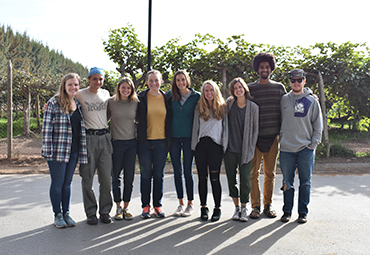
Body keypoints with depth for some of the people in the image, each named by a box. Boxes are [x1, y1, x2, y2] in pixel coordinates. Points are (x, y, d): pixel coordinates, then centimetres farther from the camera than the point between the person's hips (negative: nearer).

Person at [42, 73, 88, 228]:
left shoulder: (78, 104, 12)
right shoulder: (54, 103, -5)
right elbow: (46, 127, -9)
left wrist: (82, 150, 12)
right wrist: (47, 149, -15)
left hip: (74, 151, 5)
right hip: (57, 150, -5)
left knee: (68, 182, 12)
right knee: (57, 183, 3)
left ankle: (66, 213, 21)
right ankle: (57, 215, 16)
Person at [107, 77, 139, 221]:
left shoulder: (136, 103, 4)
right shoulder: (111, 102, 0)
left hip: (131, 143, 1)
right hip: (116, 143, -1)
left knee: (129, 177, 3)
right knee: (116, 176, 4)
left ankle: (126, 207, 15)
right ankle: (118, 207, 18)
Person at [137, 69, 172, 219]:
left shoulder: (167, 99, 6)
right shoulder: (141, 98, 1)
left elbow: (169, 121, 11)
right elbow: (137, 118, 5)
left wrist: (169, 140, 7)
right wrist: (138, 136, -1)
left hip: (161, 142, 1)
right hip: (144, 142, -1)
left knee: (159, 175, 7)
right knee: (145, 174, 4)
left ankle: (158, 205, 18)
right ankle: (145, 206, 15)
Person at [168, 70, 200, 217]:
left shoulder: (196, 96, 0)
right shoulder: (170, 95, 5)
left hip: (188, 137, -2)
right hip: (173, 137, 2)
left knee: (188, 171, 0)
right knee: (177, 171, 7)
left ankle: (190, 204, 12)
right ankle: (181, 203, 18)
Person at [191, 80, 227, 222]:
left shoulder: (222, 107, 7)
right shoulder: (199, 108, 12)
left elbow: (226, 127, 6)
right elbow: (195, 127, 12)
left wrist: (224, 145, -1)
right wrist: (194, 146, 5)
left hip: (215, 145, -2)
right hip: (201, 145, 2)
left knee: (214, 178, -3)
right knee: (202, 177, 5)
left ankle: (217, 208, 8)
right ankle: (203, 207, 15)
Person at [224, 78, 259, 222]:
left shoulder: (253, 107, 0)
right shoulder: (229, 103, 5)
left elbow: (255, 129, 3)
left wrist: (251, 147, -2)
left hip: (245, 150, -2)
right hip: (230, 149, 2)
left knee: (245, 180, -3)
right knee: (231, 179, 6)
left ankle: (244, 208, 14)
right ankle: (236, 207, 21)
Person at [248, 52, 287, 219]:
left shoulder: (279, 88, 10)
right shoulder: (250, 88, 5)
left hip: (273, 136, 2)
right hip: (255, 137, -1)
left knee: (270, 173, 7)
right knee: (253, 173, 0)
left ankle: (268, 204, 18)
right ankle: (255, 206, 9)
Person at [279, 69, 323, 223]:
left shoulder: (312, 101, 4)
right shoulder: (284, 100, 7)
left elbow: (318, 125, 5)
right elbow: (279, 121, 12)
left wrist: (314, 143, -3)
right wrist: (280, 139, 4)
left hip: (306, 148, -1)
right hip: (286, 148, 1)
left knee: (305, 182, 4)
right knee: (287, 182, 6)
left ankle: (303, 212, 15)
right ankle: (287, 211, 17)